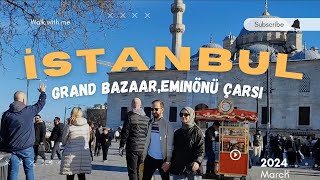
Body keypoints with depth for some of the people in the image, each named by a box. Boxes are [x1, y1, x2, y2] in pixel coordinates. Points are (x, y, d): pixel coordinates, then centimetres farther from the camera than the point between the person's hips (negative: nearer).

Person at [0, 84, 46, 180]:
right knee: (29, 170, 9)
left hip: (12, 149, 2)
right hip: (27, 148, -2)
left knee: (13, 172, 5)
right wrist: (43, 92, 30)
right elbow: (41, 103, 12)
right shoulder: (29, 111, -6)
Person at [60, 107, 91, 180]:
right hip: (84, 154, 3)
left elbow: (63, 141, 4)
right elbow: (88, 139, 9)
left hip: (71, 154, -3)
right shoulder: (87, 125, 2)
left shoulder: (69, 126, -6)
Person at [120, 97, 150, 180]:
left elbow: (125, 133, -9)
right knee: (140, 172, 14)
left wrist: (121, 146, -2)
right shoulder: (147, 119, 7)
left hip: (132, 148, -5)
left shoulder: (130, 117, -8)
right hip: (144, 149, 5)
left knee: (132, 171, 0)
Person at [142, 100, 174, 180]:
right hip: (150, 158, 4)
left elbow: (169, 144, -12)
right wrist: (143, 156, 4)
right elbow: (147, 141, 8)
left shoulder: (167, 125, -8)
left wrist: (168, 161, -18)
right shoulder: (150, 123, 5)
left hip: (162, 159, -4)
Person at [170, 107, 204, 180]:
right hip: (178, 167, 5)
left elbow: (201, 150, -9)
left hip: (193, 168, -4)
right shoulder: (177, 133, 14)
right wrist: (171, 164, 13)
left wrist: (197, 161, -25)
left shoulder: (197, 131, -1)